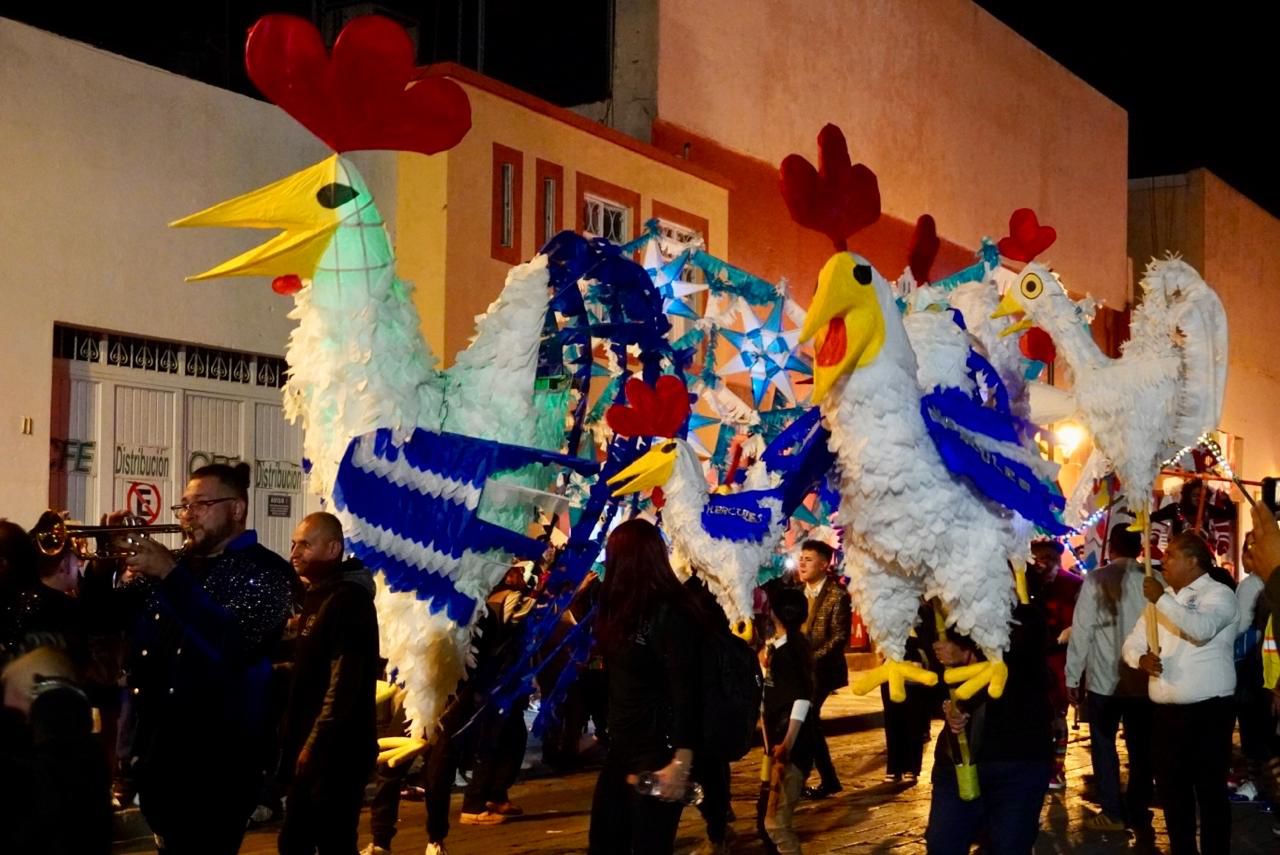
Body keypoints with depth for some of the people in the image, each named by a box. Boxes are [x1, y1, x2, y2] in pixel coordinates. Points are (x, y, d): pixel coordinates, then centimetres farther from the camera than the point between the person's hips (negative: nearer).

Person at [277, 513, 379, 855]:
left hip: (336, 750, -10)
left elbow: (344, 681, -22)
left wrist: (315, 742, -21)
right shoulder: (319, 595, 15)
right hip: (311, 748, 10)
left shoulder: (348, 600, -15)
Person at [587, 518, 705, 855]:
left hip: (657, 756, -9)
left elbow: (686, 692, -22)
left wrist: (681, 763, -25)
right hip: (622, 750, 9)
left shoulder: (669, 613, -17)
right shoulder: (627, 608, 9)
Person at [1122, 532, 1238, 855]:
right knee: (1171, 788, 14)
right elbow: (1132, 642, 13)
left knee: (1210, 790, 1)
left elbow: (1202, 628, -26)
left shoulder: (1219, 594, -5)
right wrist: (1141, 658, -8)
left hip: (1208, 711, -7)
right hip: (1165, 710, 7)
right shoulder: (1161, 600, 16)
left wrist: (1163, 600, -25)